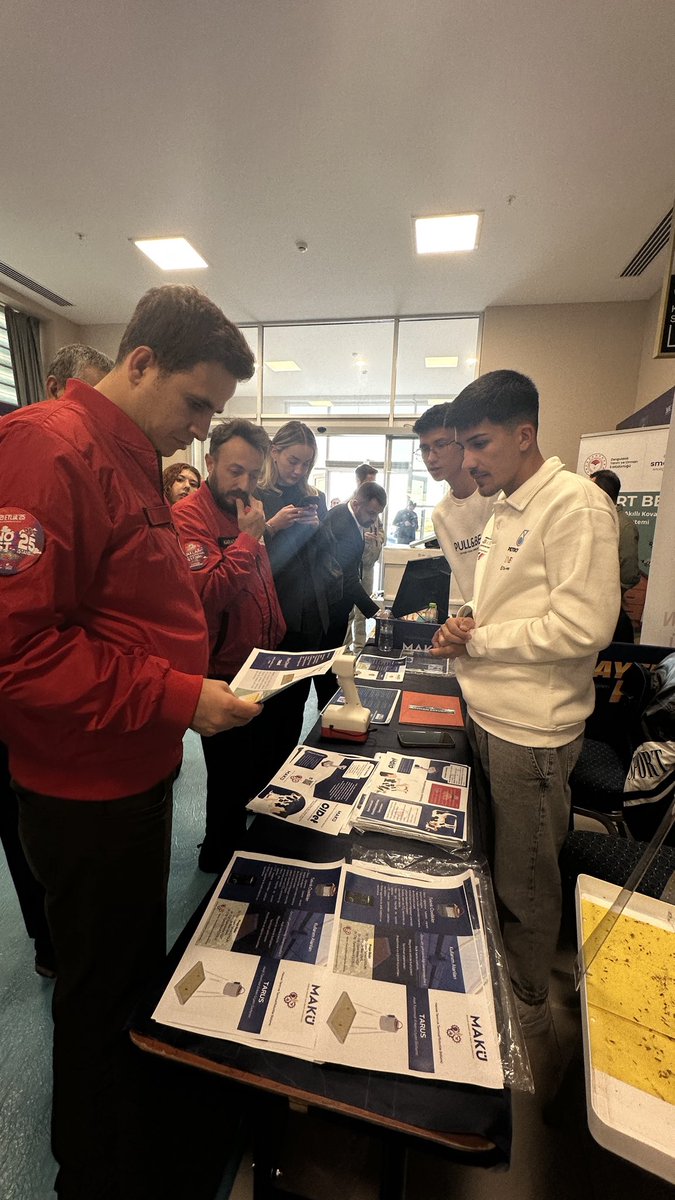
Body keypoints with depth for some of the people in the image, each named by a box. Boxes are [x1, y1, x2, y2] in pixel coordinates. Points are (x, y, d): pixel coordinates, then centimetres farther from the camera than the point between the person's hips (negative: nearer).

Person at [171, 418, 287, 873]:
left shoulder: (244, 514, 10)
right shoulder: (188, 516, -16)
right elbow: (205, 594, -30)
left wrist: (277, 640, 15)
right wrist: (248, 538, -26)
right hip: (225, 678, -9)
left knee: (266, 771, 22)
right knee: (232, 782, 10)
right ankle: (222, 862, 36)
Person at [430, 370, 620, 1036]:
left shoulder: (574, 502, -16)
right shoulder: (505, 509, 12)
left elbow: (584, 625, -23)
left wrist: (478, 639, -14)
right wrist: (462, 627, -1)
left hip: (531, 728, -8)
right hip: (486, 714, 8)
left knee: (525, 882, 13)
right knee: (489, 862, 24)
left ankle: (529, 1004, 40)